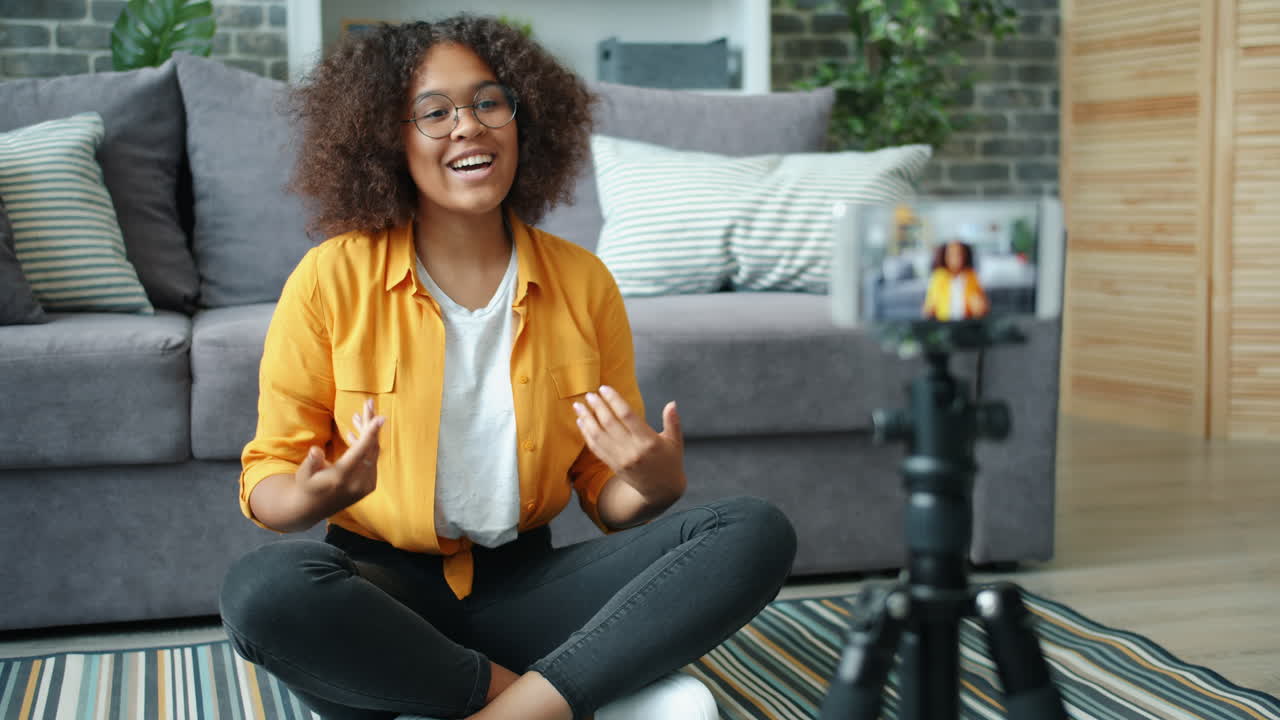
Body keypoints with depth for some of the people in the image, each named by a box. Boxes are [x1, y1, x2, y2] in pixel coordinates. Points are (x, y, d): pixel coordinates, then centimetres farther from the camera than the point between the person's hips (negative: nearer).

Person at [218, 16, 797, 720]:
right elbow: (267, 477, -1)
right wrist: (316, 493, -25)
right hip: (382, 588, -2)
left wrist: (654, 484, -17)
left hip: (523, 582, 2)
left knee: (757, 531, -16)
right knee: (265, 588, -36)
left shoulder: (582, 281, 3)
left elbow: (606, 498, 6)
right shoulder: (331, 279, -5)